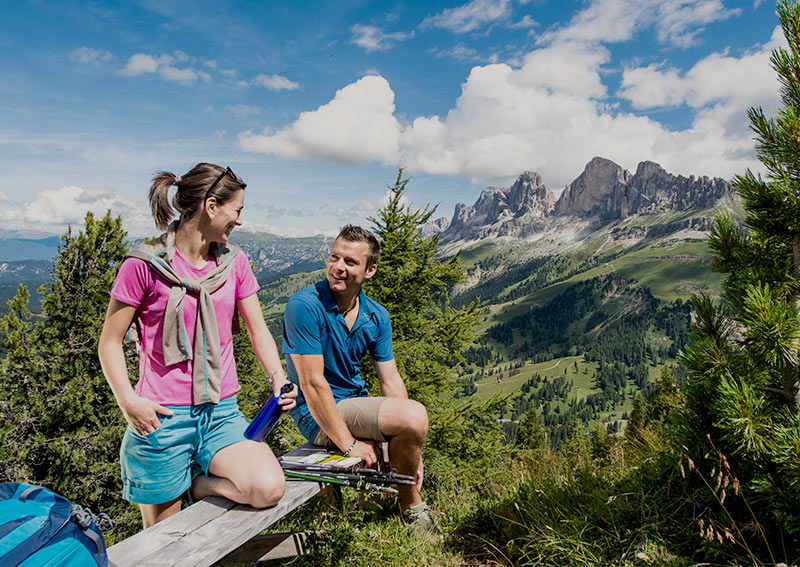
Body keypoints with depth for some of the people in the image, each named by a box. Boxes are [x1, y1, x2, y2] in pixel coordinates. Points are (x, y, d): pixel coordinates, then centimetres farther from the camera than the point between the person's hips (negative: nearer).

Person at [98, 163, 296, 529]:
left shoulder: (234, 262, 6)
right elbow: (110, 342, -2)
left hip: (221, 413, 4)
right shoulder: (144, 264, -6)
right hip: (162, 417, -3)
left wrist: (278, 377, -10)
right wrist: (128, 401, -17)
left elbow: (258, 330, 8)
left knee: (268, 489, -19)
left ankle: (198, 485, 6)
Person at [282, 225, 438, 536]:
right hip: (318, 416, -7)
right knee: (415, 415, -22)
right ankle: (411, 506, 1)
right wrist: (349, 444, -19)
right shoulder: (305, 306, -19)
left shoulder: (376, 315, 1)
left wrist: (410, 450, -7)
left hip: (357, 402, 7)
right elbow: (312, 383, -20)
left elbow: (391, 380, 0)